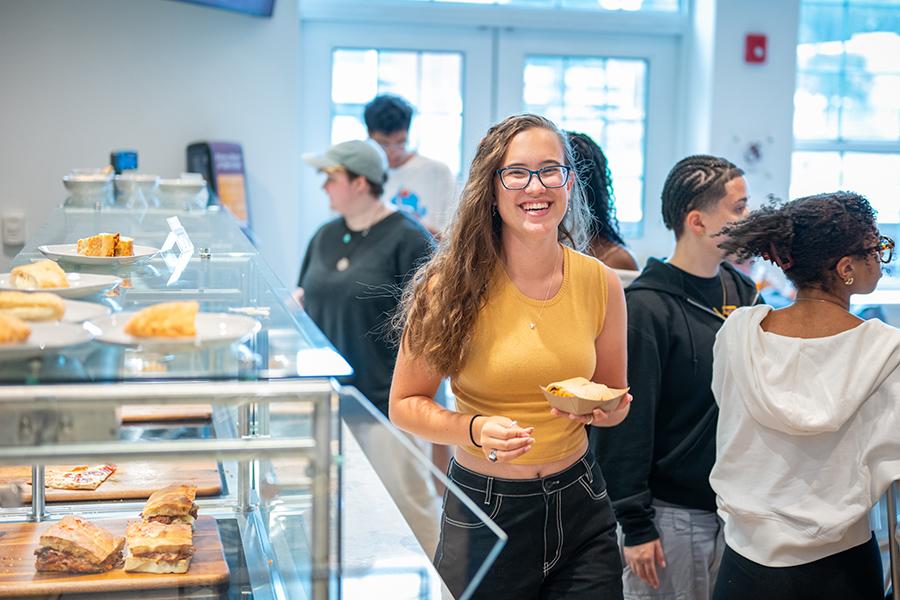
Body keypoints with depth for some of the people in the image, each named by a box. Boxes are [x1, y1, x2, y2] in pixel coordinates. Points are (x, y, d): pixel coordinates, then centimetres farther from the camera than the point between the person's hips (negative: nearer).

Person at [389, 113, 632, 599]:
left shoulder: (601, 284, -2)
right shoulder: (451, 286, -12)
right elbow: (405, 404, -7)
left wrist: (607, 409, -11)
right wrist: (475, 429, -23)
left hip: (580, 506, 3)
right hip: (482, 510, -2)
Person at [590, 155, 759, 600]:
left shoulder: (742, 292, 5)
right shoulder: (645, 307, -16)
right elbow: (626, 424, -16)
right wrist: (635, 526, -15)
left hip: (737, 509, 6)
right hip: (671, 516, -6)